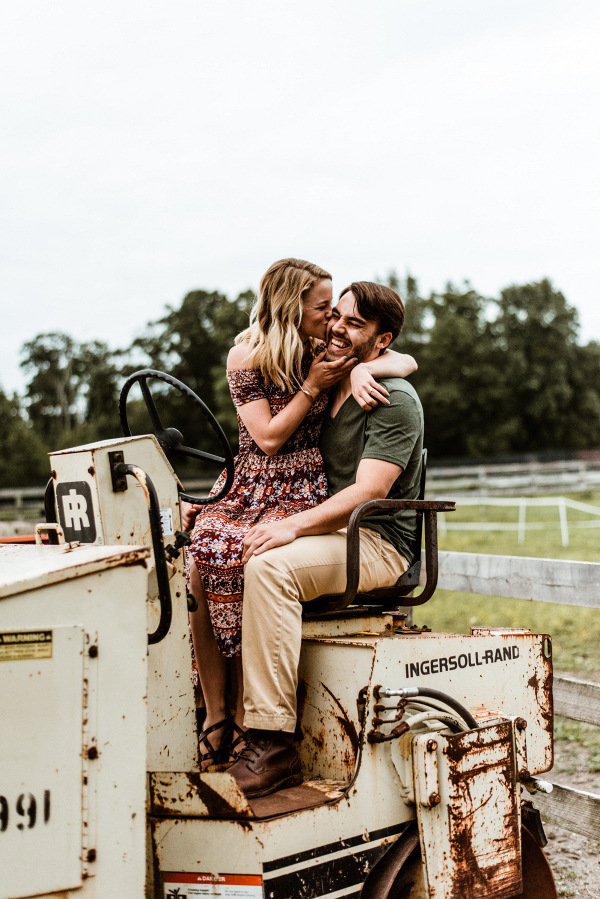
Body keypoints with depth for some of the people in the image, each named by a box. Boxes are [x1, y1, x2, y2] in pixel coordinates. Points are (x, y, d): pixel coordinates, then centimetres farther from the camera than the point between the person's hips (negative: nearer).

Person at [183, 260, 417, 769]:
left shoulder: (323, 352, 8)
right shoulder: (246, 357, 3)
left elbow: (408, 361, 4)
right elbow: (269, 438, -4)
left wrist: (361, 368, -15)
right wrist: (312, 386, -8)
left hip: (303, 492, -1)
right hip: (246, 488, 1)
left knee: (239, 556, -31)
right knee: (195, 558, -27)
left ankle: (244, 717, -20)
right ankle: (215, 714, -18)